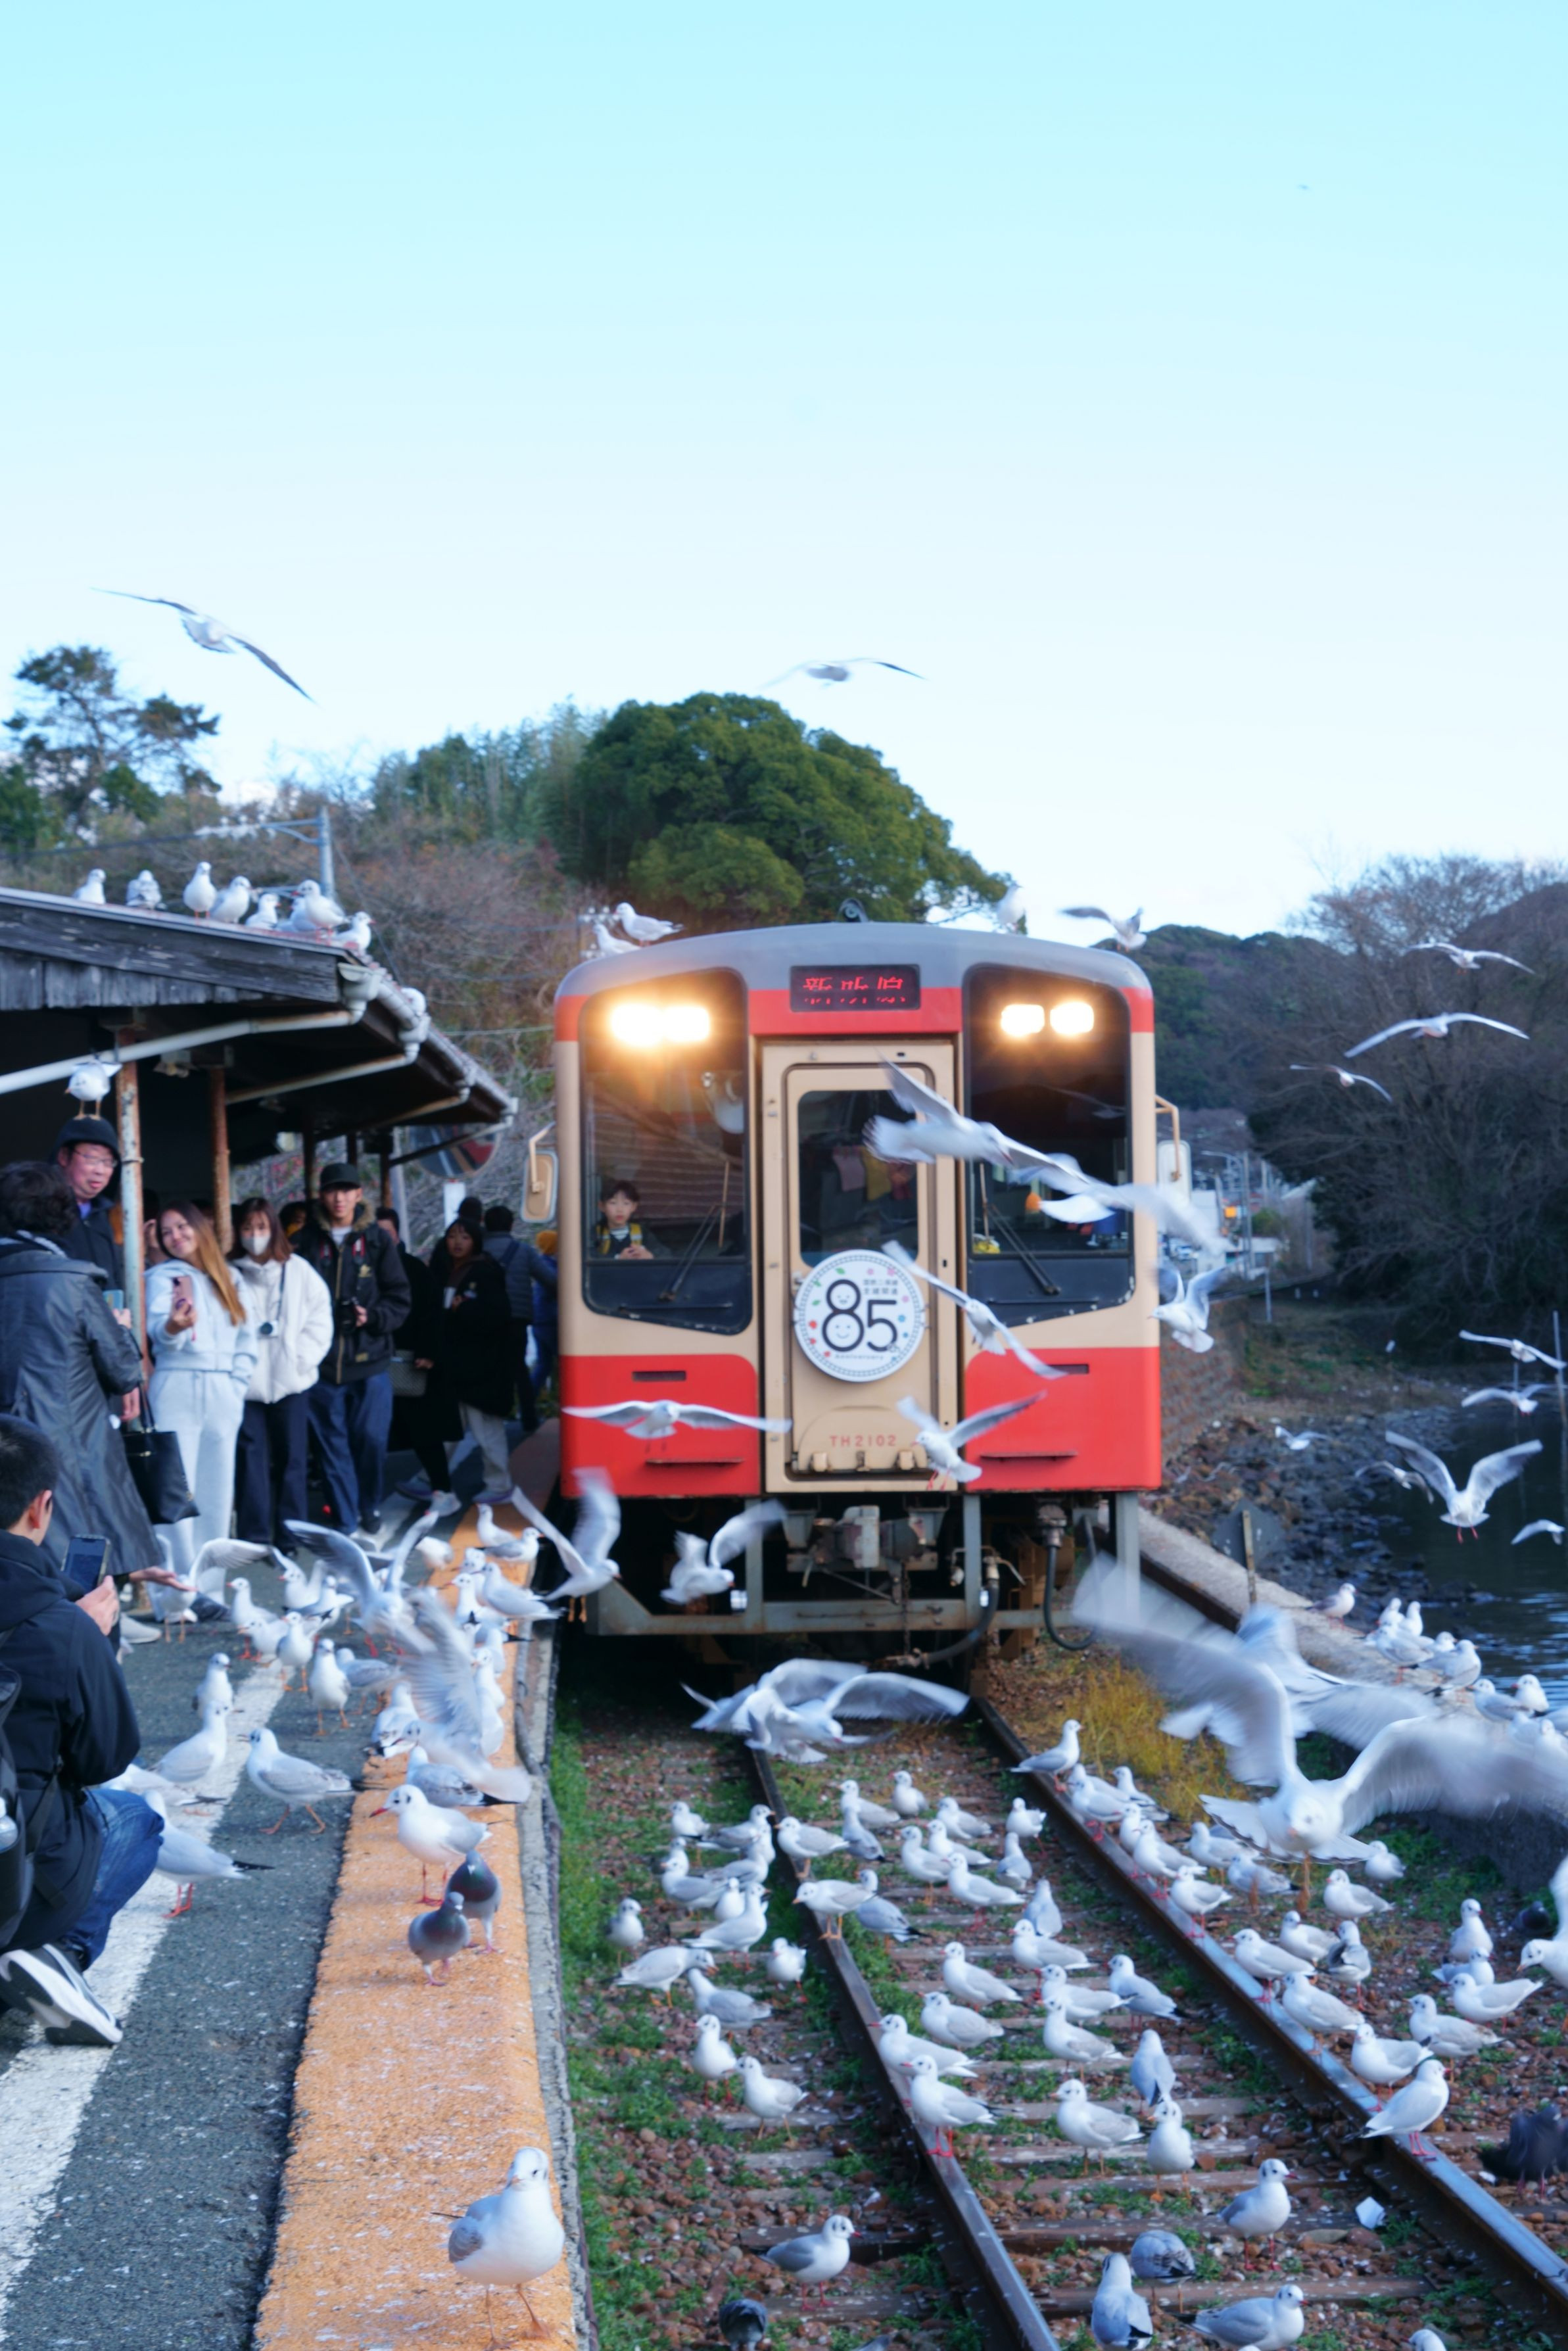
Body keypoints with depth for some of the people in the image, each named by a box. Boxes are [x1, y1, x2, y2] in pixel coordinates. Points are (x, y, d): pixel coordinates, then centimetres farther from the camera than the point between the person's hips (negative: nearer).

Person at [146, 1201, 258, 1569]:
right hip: (178, 1391, -5)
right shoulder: (161, 1277, 1)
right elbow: (159, 1331, -17)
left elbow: (247, 1338, 16)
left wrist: (238, 1383, 2)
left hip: (224, 1396, 5)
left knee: (218, 1487, 5)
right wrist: (173, 1327, -41)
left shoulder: (227, 1279, 15)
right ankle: (180, 1576, -9)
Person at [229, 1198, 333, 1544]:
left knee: (292, 1459, 5)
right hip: (246, 1383, -1)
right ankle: (253, 1536, 4)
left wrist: (302, 1359, -4)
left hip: (291, 1382, 1)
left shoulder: (298, 1271, 6)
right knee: (251, 1460, -1)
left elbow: (319, 1319, 5)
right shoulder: (229, 1275, 1)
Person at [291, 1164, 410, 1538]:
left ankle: (369, 1511, 22)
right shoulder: (306, 1241, 4)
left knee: (372, 1440, -1)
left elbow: (400, 1299, 4)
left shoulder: (377, 1239, 4)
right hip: (322, 1362, 0)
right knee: (332, 1444, 3)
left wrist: (374, 1317, -13)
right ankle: (346, 1524, 11)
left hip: (370, 1360, 0)